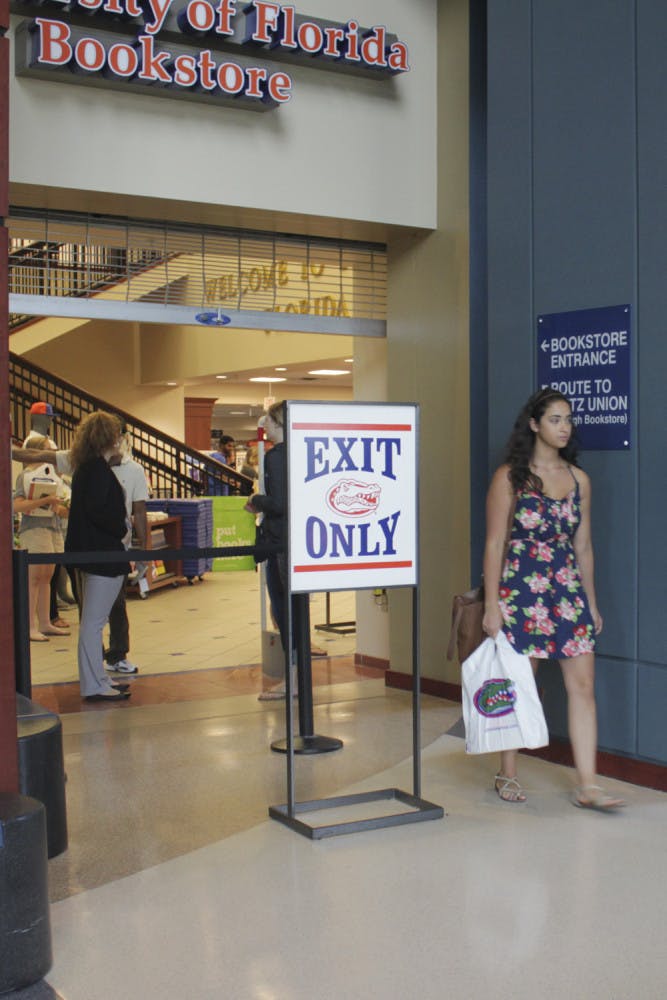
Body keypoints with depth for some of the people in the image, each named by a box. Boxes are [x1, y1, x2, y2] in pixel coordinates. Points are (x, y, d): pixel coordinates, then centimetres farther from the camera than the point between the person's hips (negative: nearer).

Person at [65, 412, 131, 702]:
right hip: (103, 553, -11)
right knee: (94, 621, -6)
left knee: (92, 620, 15)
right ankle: (94, 686, -1)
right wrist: (122, 532, -11)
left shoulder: (86, 467, 15)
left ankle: (96, 680, 23)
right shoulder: (97, 468, -15)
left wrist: (119, 530, 11)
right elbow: (96, 510, -24)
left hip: (92, 553, 11)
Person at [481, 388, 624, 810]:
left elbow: (583, 545, 15)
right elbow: (495, 543, -5)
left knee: (583, 684, -3)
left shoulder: (579, 479, 10)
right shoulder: (510, 477, -3)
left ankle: (587, 786, -1)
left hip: (568, 587, 4)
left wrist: (592, 602, 15)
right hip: (521, 586, -4)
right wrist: (492, 603, -9)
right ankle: (508, 776, 21)